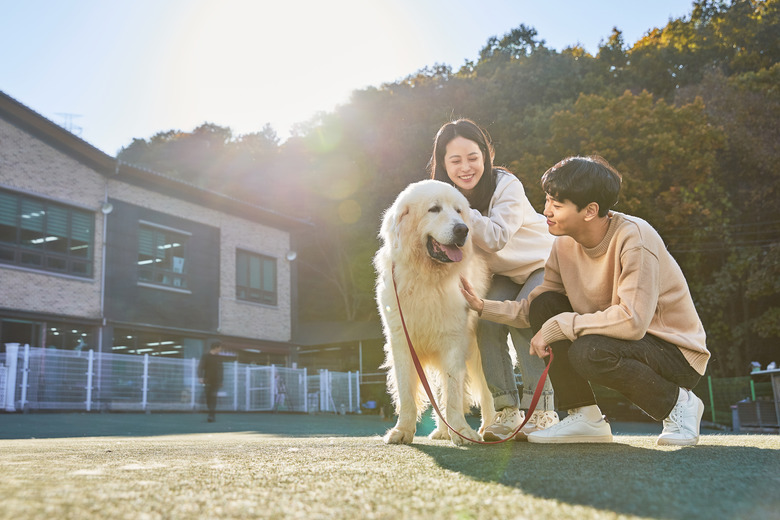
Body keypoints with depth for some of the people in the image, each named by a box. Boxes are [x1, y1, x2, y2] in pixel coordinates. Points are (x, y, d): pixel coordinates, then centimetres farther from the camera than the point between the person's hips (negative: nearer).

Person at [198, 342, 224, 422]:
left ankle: (211, 416, -18)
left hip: (216, 381, 1)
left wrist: (221, 381, 19)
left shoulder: (219, 357, 12)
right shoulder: (205, 356, 1)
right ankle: (213, 415, 16)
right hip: (208, 380, -1)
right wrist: (201, 377, -21)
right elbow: (200, 367, -7)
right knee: (208, 397, 2)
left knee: (213, 397, -14)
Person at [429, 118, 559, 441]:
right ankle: (507, 411, -11)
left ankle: (541, 412, -19)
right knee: (487, 322, -19)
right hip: (504, 275, 5)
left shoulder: (507, 185, -23)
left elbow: (495, 238, -31)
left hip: (543, 265, -4)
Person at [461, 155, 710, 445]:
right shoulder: (565, 244, -4)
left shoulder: (633, 237, -25)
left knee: (589, 352, -34)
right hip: (619, 338, 7)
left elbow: (632, 320, -34)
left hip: (677, 352, -7)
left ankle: (677, 403, -6)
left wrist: (558, 326, -28)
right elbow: (533, 310, 1)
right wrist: (483, 307, -12)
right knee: (545, 304, -9)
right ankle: (584, 417, -4)